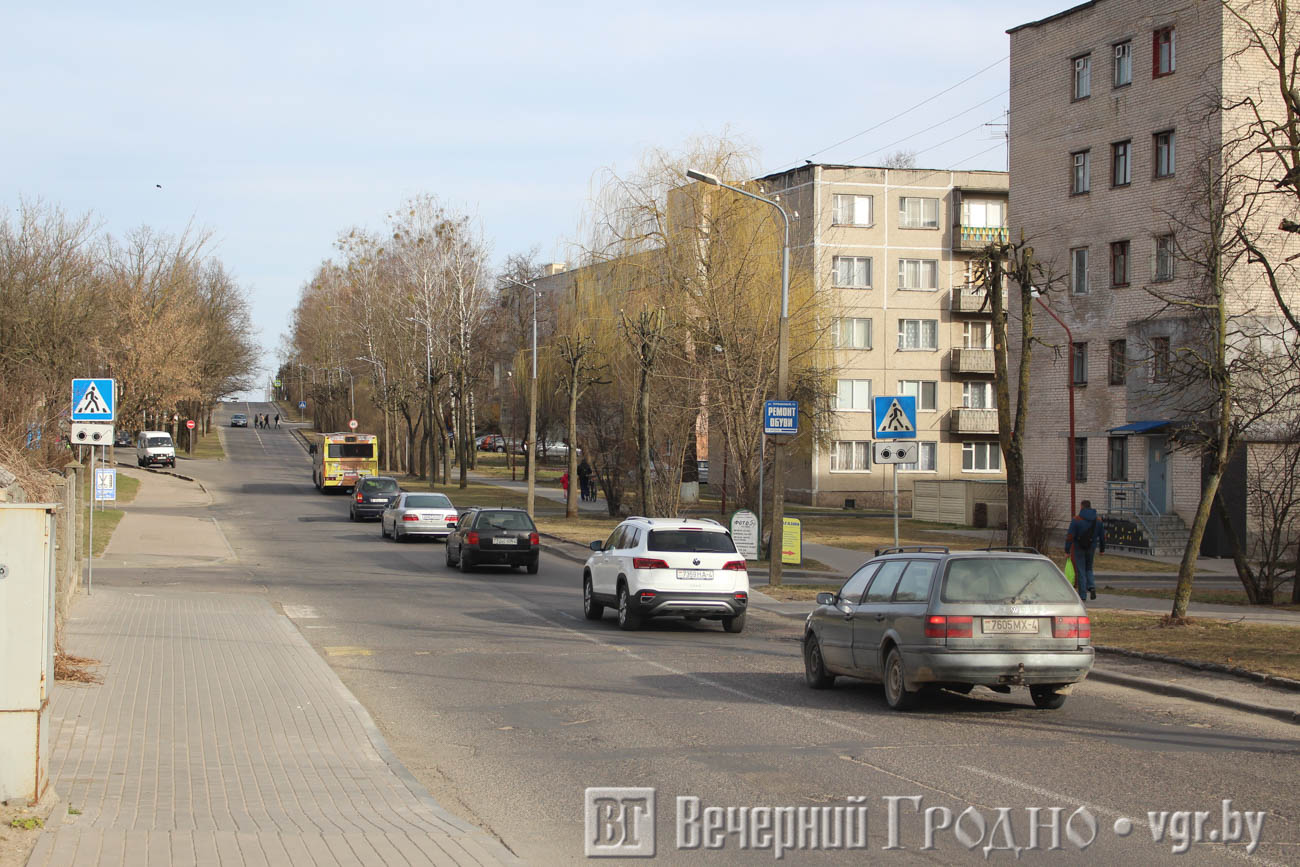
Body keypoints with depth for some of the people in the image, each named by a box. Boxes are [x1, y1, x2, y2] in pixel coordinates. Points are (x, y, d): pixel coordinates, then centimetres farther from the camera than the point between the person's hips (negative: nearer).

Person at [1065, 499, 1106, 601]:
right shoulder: (1098, 520, 3)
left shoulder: (1076, 519, -12)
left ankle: (1082, 595, 2)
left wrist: (1067, 550, -12)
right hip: (1091, 548, 4)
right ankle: (1091, 586, -3)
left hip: (1078, 548, -4)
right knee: (1089, 568, 20)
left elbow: (1070, 536, -15)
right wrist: (1102, 549, 19)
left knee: (1080, 571, 2)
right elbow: (1102, 536, 9)